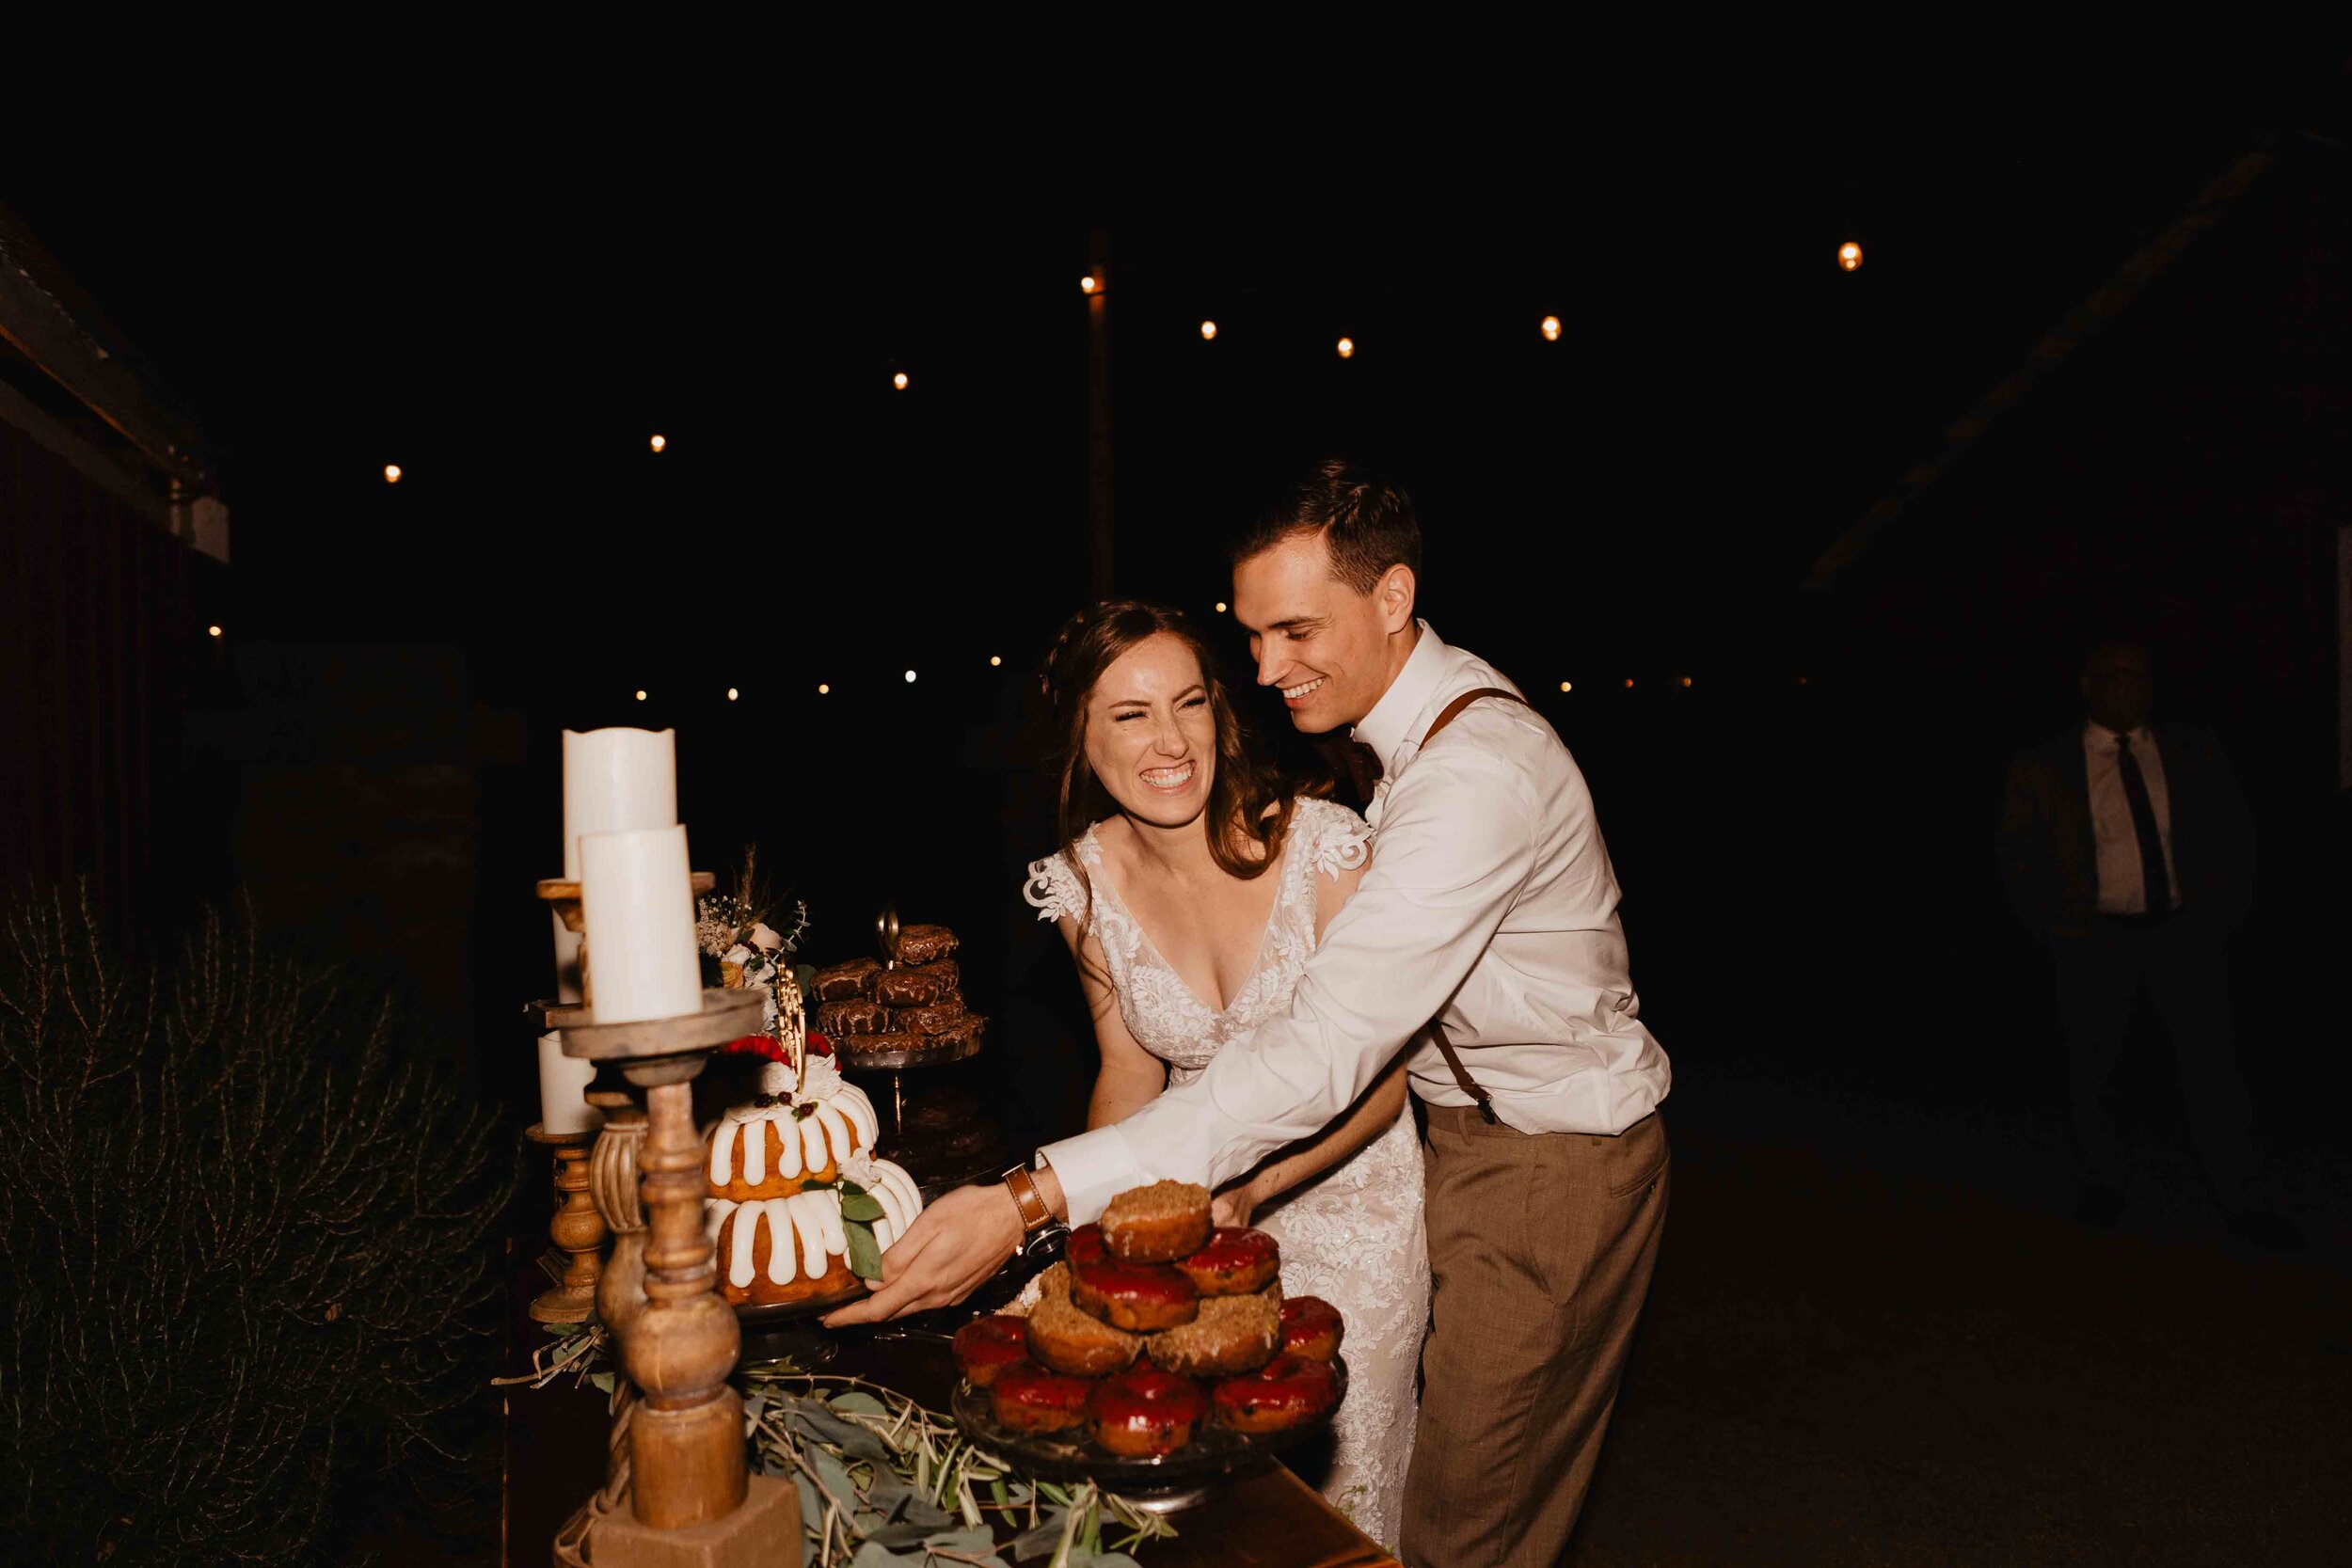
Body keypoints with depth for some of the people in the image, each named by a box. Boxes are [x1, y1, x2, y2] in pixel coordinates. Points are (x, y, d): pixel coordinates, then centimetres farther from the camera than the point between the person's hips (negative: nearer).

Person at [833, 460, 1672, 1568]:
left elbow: (1321, 1056, -38)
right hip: (1470, 1125, 8)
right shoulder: (1428, 712, 2)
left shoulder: (1476, 777, -30)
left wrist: (1033, 1201, -42)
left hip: (1551, 1162, -8)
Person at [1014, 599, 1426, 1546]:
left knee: (1339, 1477, 10)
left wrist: (1255, 1187, -28)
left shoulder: (1321, 845, -22)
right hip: (1197, 1201, 3)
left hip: (1346, 1192, -2)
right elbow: (1130, 1068, 3)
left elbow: (1382, 1074, -16)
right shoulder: (1083, 884, -11)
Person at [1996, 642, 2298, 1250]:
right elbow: (2018, 860, 2)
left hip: (2185, 931, 2)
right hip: (2096, 939, -1)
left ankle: (2236, 1200, 15)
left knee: (2212, 1062, 3)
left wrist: (2225, 910, 0)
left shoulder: (2193, 753, 4)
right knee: (2090, 1068, 10)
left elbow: (2234, 833, 11)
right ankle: (2100, 1186, 27)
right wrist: (2059, 930, -6)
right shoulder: (2041, 768, -3)